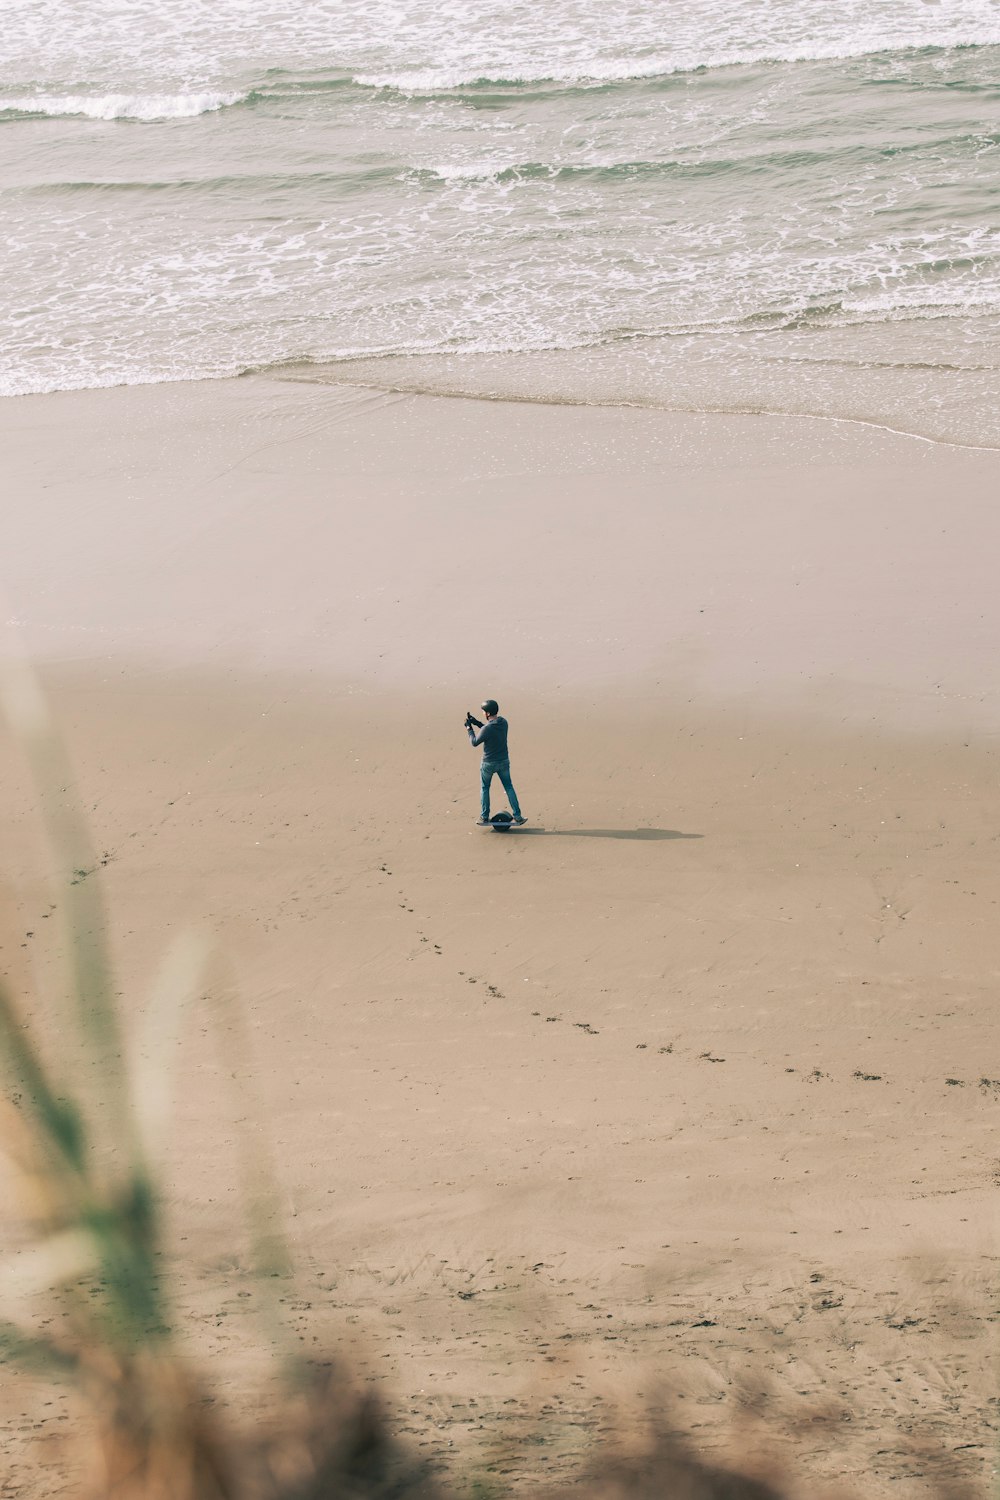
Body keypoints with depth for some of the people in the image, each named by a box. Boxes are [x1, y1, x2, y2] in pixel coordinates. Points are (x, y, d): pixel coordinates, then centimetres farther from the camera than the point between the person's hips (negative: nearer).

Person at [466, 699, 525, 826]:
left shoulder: (487, 729, -26)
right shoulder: (503, 723, -6)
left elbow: (474, 742, -12)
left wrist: (469, 728, 2)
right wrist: (477, 723, 10)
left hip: (489, 763, -5)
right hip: (504, 762, 5)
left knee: (485, 788, 15)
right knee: (509, 788, 13)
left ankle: (484, 817, 20)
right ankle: (517, 817, 10)